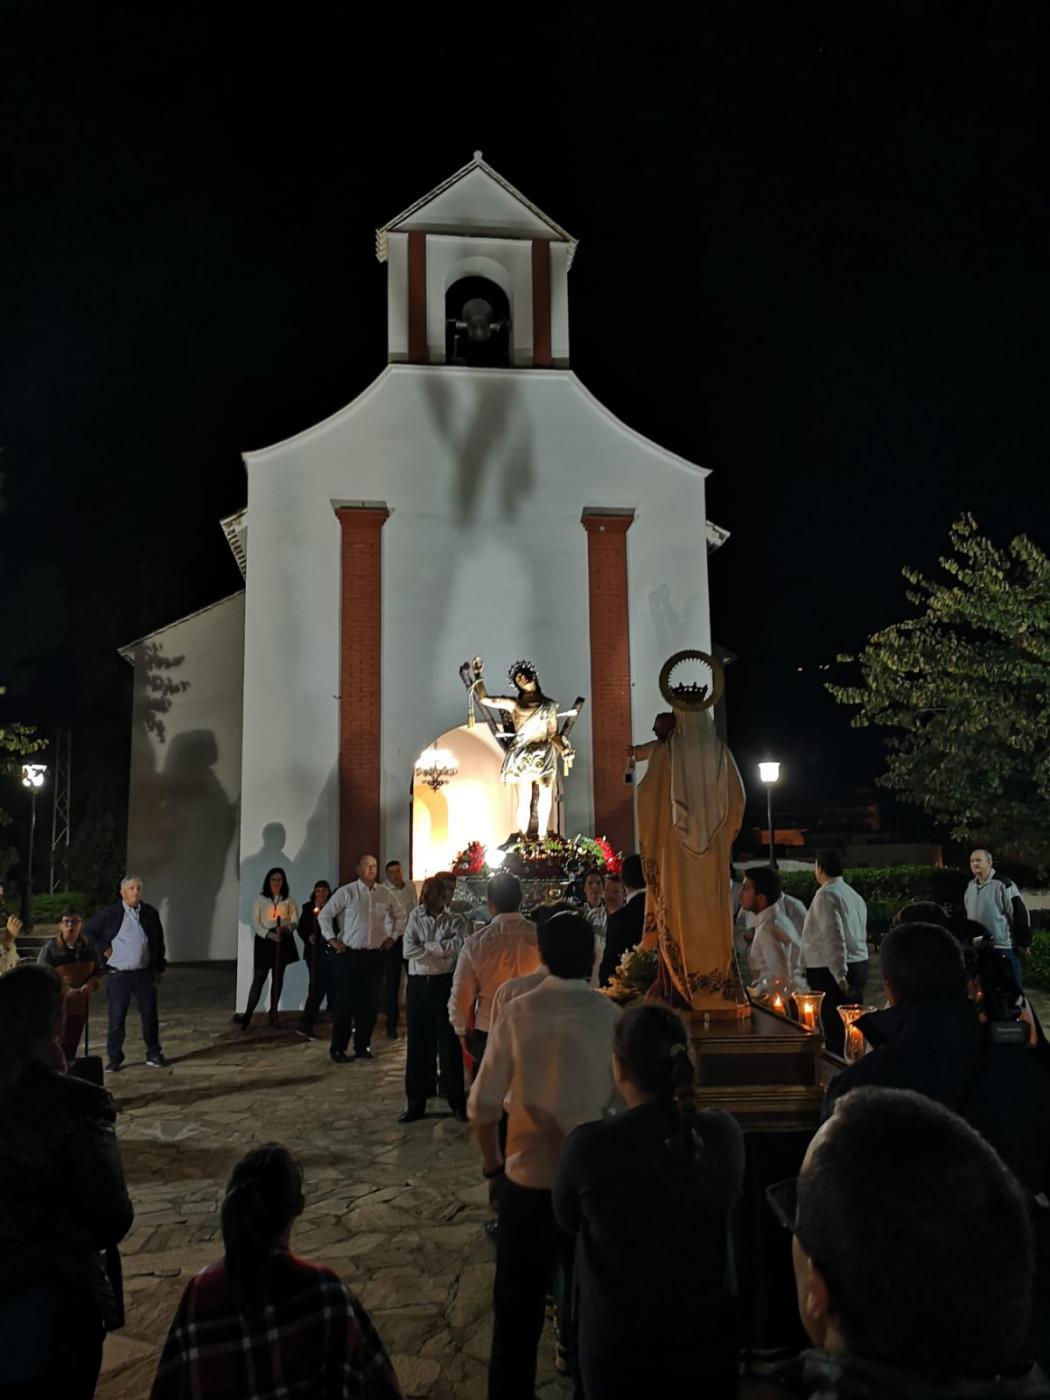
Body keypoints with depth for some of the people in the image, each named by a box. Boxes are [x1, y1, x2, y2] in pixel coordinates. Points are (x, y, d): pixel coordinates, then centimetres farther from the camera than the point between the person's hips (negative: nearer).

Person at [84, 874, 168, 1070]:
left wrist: (159, 969, 12)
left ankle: (154, 1054, 19)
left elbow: (158, 942, 14)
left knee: (149, 1015, 6)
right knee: (116, 1017, 1)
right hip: (118, 975, -2)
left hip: (145, 973, 2)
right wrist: (105, 950, -3)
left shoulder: (150, 913, 6)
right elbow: (88, 932, 4)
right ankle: (114, 1058, 13)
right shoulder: (109, 914, -3)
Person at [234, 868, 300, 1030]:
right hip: (264, 940, -3)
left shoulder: (288, 900, 6)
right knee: (259, 979, -9)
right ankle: (247, 1016, -9)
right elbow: (255, 923, -4)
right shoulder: (260, 898, 1)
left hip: (283, 941, 3)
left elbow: (295, 922, 3)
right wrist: (269, 934, -18)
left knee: (278, 979, 7)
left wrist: (286, 928, -19)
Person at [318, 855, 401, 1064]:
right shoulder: (346, 892, -6)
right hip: (350, 955, -4)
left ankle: (362, 1046, 21)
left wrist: (392, 937, 12)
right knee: (345, 1003, 0)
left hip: (375, 955, 4)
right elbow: (324, 915, -3)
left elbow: (397, 915, 21)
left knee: (370, 1003, 8)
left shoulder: (384, 894, 6)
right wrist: (331, 939, -6)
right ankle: (337, 1049, 11)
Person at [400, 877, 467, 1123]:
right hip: (418, 985, 2)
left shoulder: (455, 922, -2)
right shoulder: (415, 917, 4)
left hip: (444, 984, -2)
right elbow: (408, 950, -7)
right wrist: (441, 950, -11)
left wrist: (425, 946, -12)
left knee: (449, 1044, 3)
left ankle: (457, 1102, 16)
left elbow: (457, 946, -20)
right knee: (418, 1045, 9)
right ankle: (416, 1103, 20)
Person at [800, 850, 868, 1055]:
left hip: (832, 971, -9)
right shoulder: (853, 894, 14)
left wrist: (839, 974, -21)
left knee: (835, 1031, -7)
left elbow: (834, 938, -21)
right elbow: (859, 935, 16)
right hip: (859, 966, 9)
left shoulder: (826, 894, -12)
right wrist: (844, 971, 18)